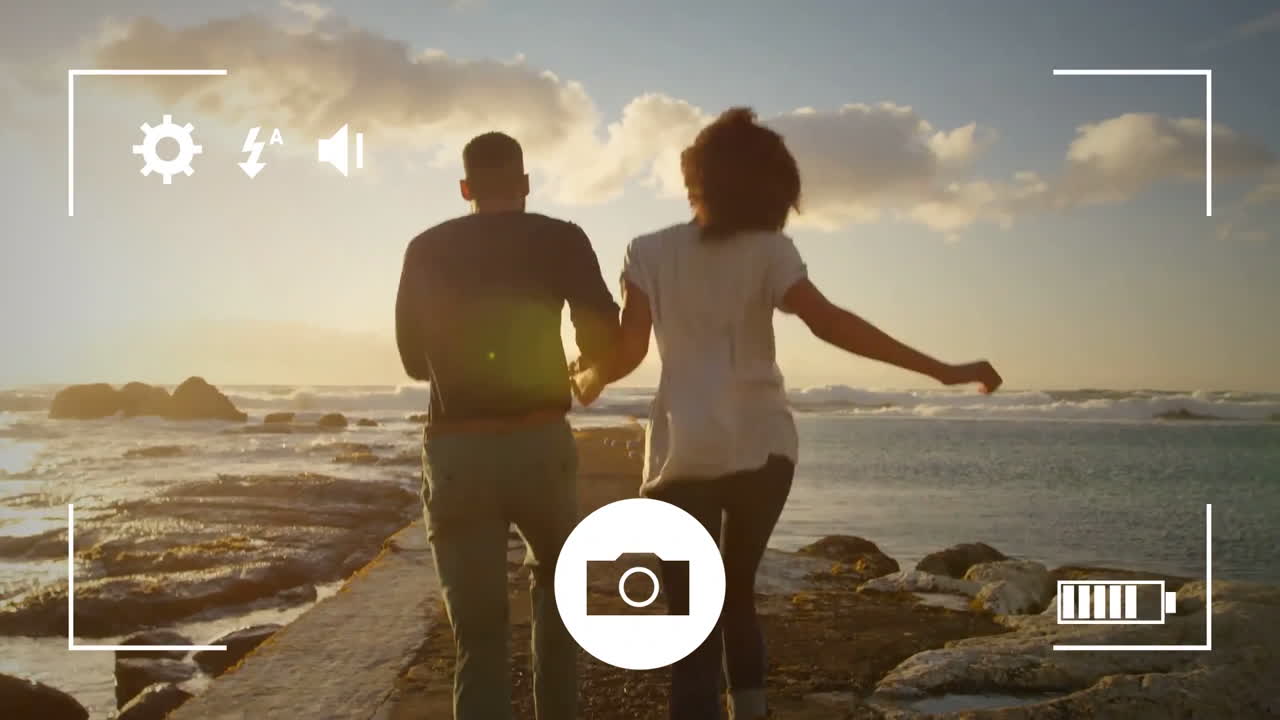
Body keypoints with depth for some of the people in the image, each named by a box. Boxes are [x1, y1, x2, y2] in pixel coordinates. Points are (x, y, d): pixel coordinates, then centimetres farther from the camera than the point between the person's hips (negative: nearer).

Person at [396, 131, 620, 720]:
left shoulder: (427, 249, 9)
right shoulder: (559, 239, 2)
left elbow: (414, 359, 15)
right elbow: (605, 337, -8)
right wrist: (585, 369, 15)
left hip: (455, 452, 1)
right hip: (539, 444, -1)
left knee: (478, 635, 3)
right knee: (554, 580, 28)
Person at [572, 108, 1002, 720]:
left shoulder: (648, 252, 5)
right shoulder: (767, 250, 2)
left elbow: (628, 349, -2)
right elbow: (827, 321, -13)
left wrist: (586, 380, 22)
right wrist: (940, 370, -13)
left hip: (683, 453, -1)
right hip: (762, 447, 1)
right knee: (737, 591, 22)